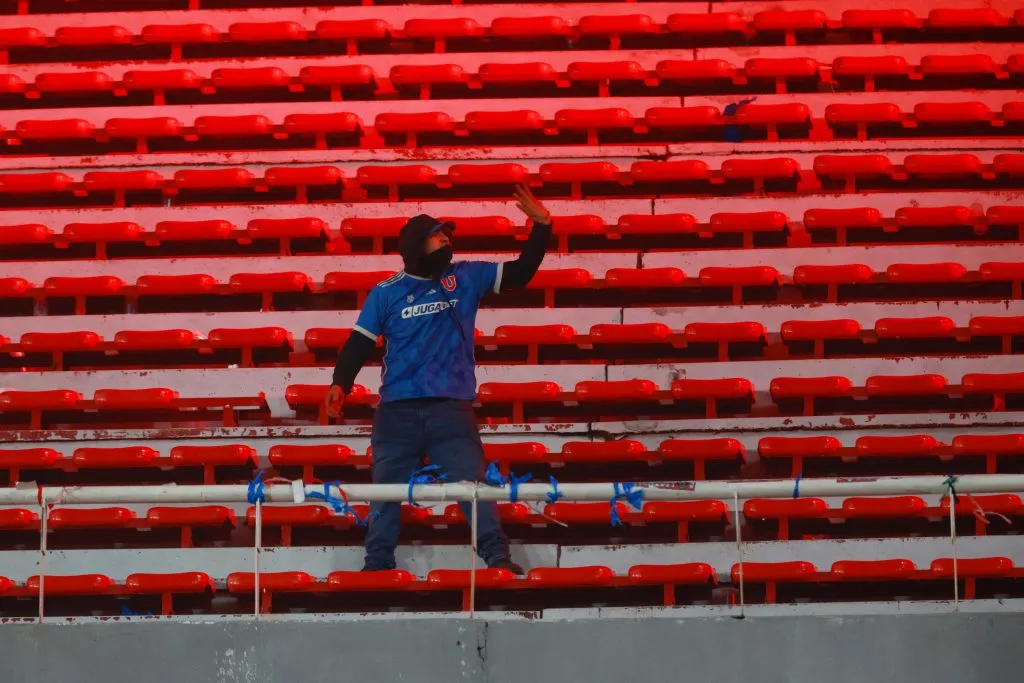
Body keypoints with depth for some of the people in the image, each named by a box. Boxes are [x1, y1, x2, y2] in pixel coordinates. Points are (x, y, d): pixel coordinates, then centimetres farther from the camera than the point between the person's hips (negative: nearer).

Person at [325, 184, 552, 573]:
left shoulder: (466, 278, 9)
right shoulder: (386, 293, 5)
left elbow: (520, 273, 9)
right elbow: (360, 342, 2)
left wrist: (541, 226, -1)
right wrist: (340, 384, -12)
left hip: (452, 407, 0)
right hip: (398, 409, 0)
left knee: (473, 483, -8)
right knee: (387, 489, 4)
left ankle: (497, 557, -10)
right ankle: (377, 562, 11)